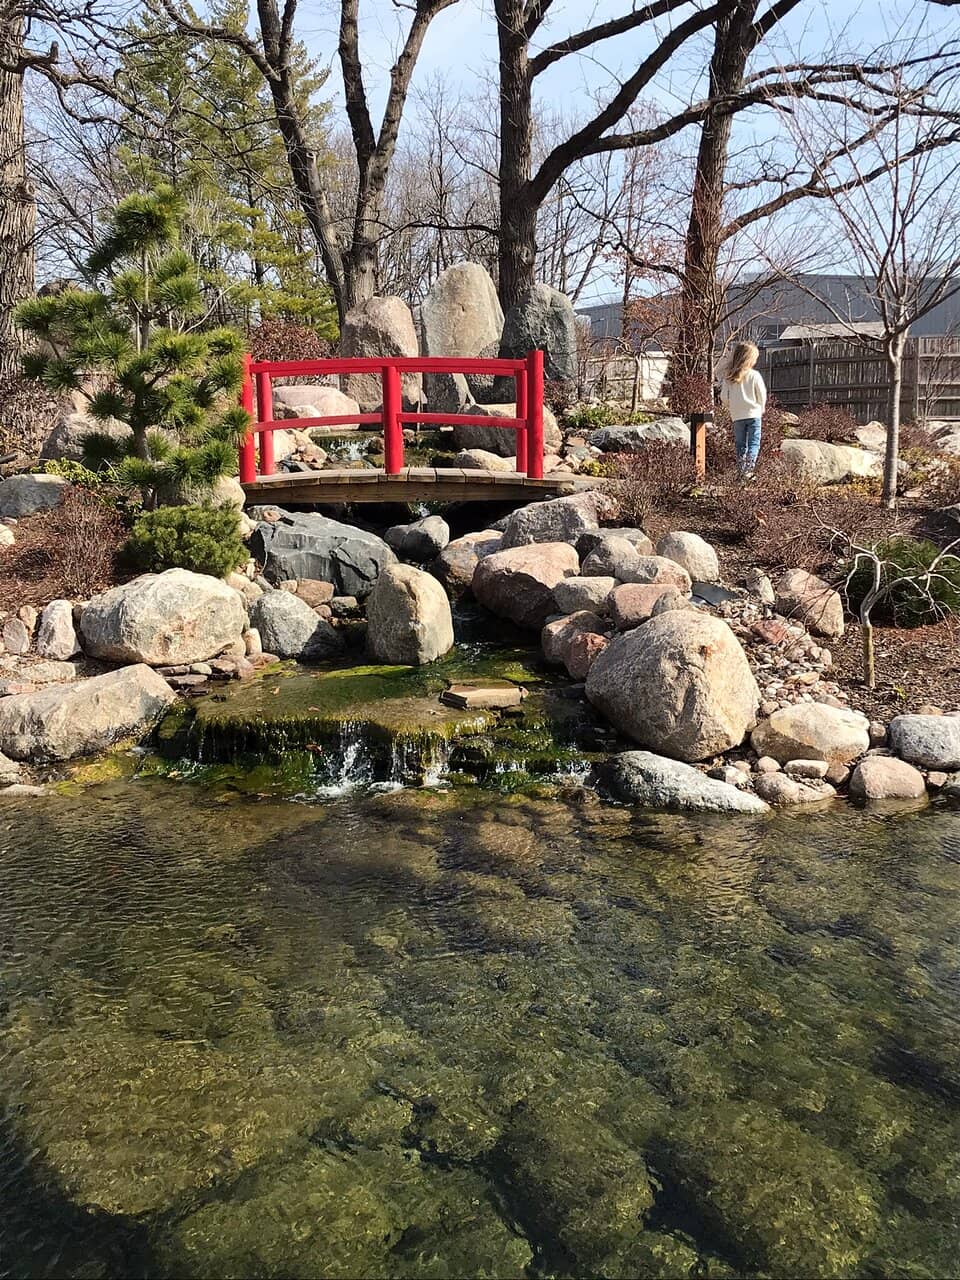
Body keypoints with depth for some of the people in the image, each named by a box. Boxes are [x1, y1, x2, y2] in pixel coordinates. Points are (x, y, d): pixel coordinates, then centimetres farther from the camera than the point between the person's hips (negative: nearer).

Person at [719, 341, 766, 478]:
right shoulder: (754, 375, -9)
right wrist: (761, 409, 14)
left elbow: (723, 398, -1)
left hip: (736, 416, 3)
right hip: (753, 414, -3)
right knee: (754, 444, 1)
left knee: (740, 445, 11)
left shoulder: (728, 377, -3)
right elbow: (762, 395, -3)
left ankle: (742, 471, 11)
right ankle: (748, 470, -13)